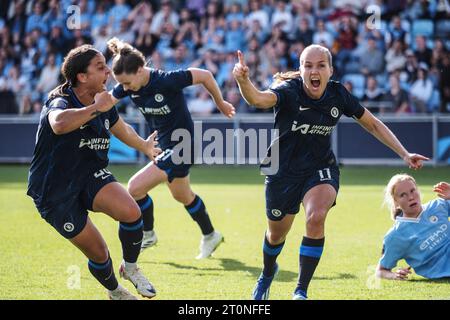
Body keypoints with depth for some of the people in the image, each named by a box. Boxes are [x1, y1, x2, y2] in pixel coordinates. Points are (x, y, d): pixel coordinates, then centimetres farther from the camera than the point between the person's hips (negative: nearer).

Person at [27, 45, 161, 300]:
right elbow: (59, 124, -50)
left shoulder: (105, 102, 2)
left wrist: (145, 146, 42)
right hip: (55, 191, -5)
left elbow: (122, 129, 26)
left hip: (91, 176, 6)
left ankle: (130, 268, 4)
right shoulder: (59, 102, -23)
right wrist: (95, 108, -39)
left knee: (131, 212, -23)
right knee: (98, 253, -2)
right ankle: (115, 292, 31)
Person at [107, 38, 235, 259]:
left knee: (135, 188, -14)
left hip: (181, 147, -8)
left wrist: (221, 104, -7)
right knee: (182, 196, 25)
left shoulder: (167, 81, -29)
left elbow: (204, 76, -20)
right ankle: (210, 236, 45)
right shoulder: (127, 87, -10)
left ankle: (147, 234, 9)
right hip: (165, 146, 8)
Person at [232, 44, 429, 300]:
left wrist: (405, 154, -4)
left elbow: (373, 124, 2)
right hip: (284, 171, -1)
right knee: (277, 234, 16)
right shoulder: (289, 91, -23)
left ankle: (301, 291, -17)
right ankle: (268, 273, 53)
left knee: (316, 217, -29)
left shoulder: (338, 95, -12)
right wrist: (243, 81, -68)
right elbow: (258, 98, -45)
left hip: (321, 169, 1)